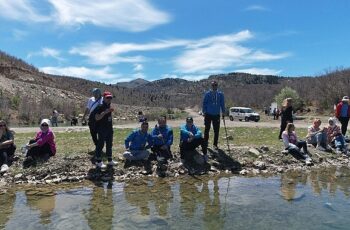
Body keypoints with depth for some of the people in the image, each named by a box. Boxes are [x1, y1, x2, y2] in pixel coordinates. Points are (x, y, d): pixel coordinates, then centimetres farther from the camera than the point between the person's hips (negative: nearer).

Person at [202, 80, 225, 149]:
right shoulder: (207, 94, 0)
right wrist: (204, 112, -1)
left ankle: (215, 144, 15)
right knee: (207, 129, 5)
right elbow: (204, 103, 4)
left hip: (216, 115, 1)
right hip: (208, 114, -1)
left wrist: (223, 112, 4)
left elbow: (222, 104, 8)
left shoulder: (220, 94, 3)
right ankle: (205, 143, 15)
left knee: (216, 130, 4)